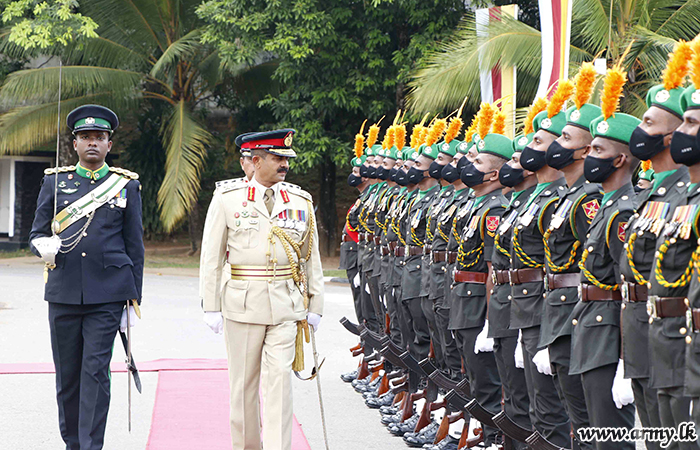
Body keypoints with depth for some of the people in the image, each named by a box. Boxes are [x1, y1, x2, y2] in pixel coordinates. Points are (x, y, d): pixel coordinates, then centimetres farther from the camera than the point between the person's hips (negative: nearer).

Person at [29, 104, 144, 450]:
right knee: (67, 374, 7)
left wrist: (134, 300, 4)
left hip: (107, 294, -2)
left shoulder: (127, 185, 7)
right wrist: (45, 248, -16)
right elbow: (36, 234, 9)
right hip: (63, 292, 2)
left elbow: (134, 246, 8)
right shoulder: (55, 181, 9)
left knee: (96, 372, -9)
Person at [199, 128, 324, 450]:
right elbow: (211, 256, 2)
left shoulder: (301, 201, 7)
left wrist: (315, 306, 9)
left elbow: (311, 257, 12)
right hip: (243, 302, -1)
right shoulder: (227, 198, 0)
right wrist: (211, 306, -2)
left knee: (279, 381, -7)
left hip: (286, 304, 1)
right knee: (244, 383, 7)